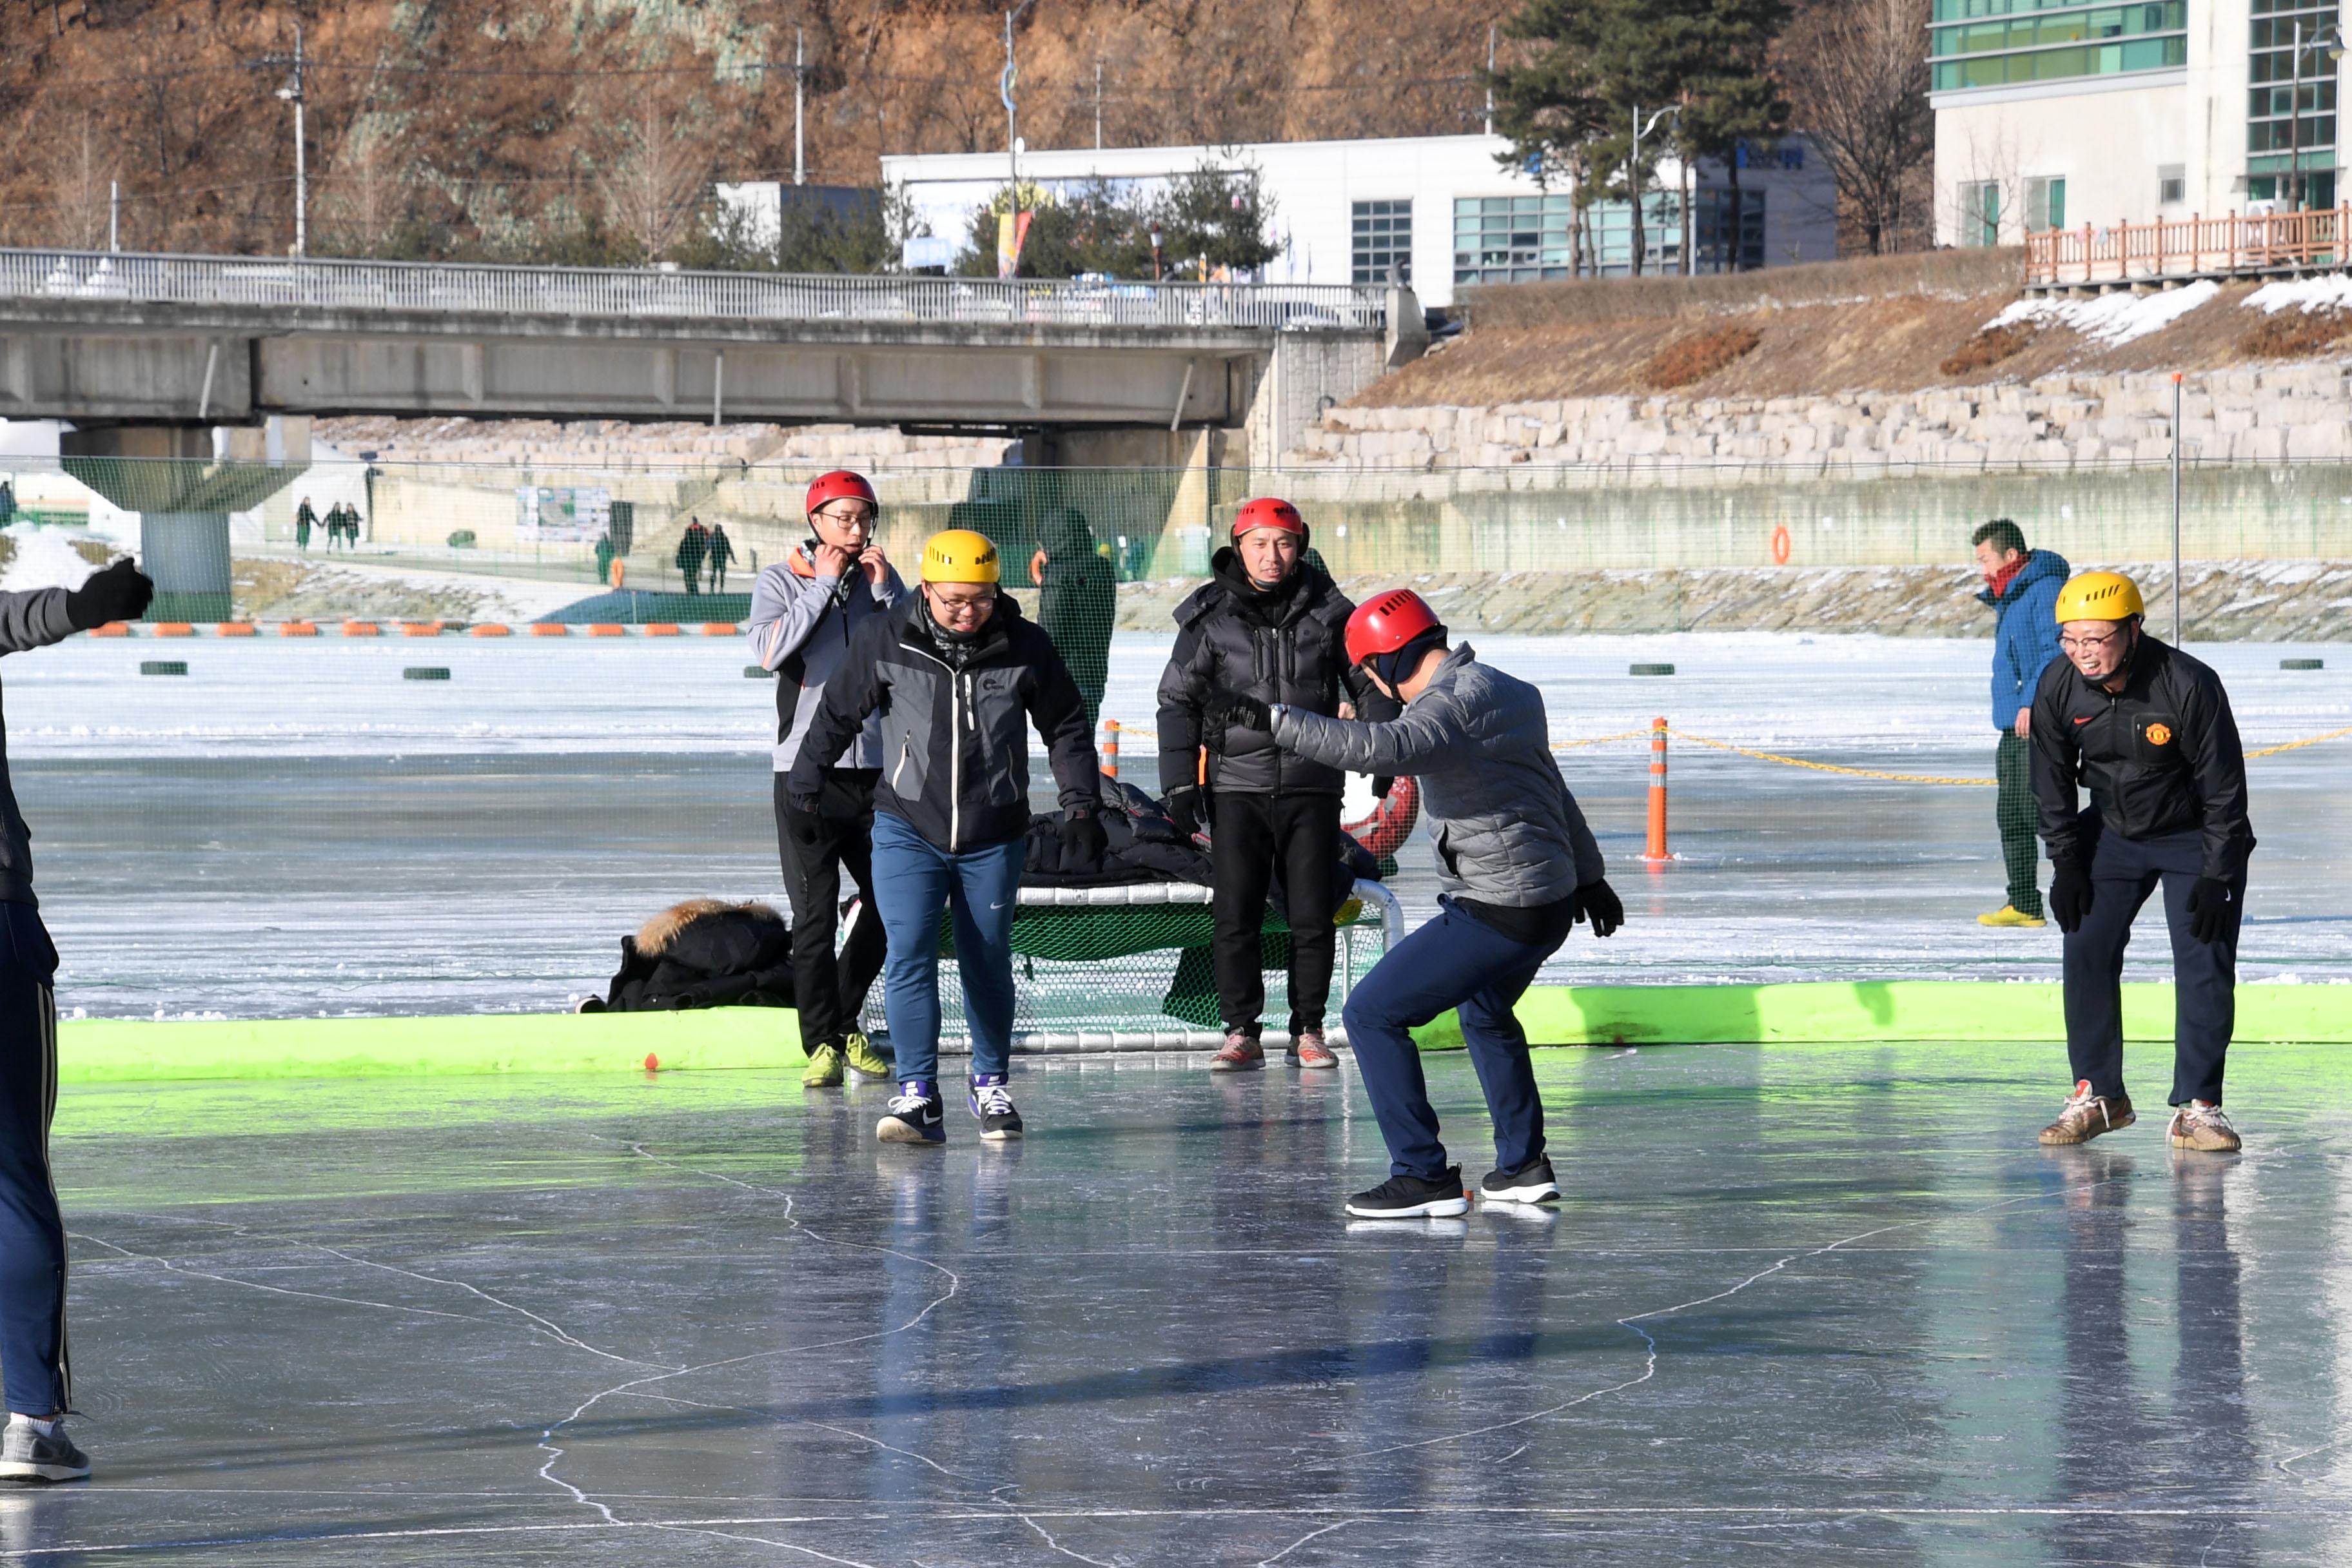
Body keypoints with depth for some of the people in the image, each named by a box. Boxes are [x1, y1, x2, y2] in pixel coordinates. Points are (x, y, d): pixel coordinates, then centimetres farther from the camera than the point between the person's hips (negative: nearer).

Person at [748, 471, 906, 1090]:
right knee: (815, 914, -5)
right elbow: (771, 649, -16)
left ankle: (845, 1022, 27)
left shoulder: (882, 579, 11)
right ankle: (822, 1043, 1)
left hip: (875, 766, 4)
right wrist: (825, 585, -12)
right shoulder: (779, 582, 2)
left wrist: (885, 590, -7)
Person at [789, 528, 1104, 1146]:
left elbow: (1066, 729, 7)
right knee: (909, 955, -12)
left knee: (987, 961, 9)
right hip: (907, 830, -1)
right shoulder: (885, 643, -7)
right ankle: (917, 1096, -13)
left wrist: (1081, 806, 4)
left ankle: (992, 1084, 26)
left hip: (993, 838, 1)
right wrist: (806, 779, 18)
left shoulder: (1025, 648, -5)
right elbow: (839, 713, 8)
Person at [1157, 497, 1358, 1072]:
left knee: (1313, 917, 2)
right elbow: (1179, 700, 5)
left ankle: (1308, 1032, 13)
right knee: (1234, 916, -4)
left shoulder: (1327, 611, 2)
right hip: (1238, 787, 0)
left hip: (1312, 787, 0)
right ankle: (1242, 1035, 3)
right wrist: (1179, 783, -1)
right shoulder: (1211, 617, 1)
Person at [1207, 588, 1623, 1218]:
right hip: (1552, 904, 10)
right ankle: (1524, 1167, 38)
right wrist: (1588, 876, 39)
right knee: (1485, 1013, 34)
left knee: (1372, 1014, -6)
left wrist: (1271, 719, -38)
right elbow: (1556, 793, 27)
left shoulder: (1455, 703, -17)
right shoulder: (1510, 691, 14)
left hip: (1495, 914, -10)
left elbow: (1385, 747, -37)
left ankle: (1424, 1176, -6)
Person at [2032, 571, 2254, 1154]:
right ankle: (2098, 1095, 9)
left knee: (2205, 965, -10)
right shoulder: (2058, 688, -16)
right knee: (2086, 954, -3)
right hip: (2112, 835, 4)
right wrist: (2067, 863, -4)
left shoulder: (2190, 685, -28)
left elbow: (2223, 789, -20)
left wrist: (2216, 877, -20)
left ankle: (2197, 1106, -3)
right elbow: (2052, 780, -1)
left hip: (2194, 839, -4)